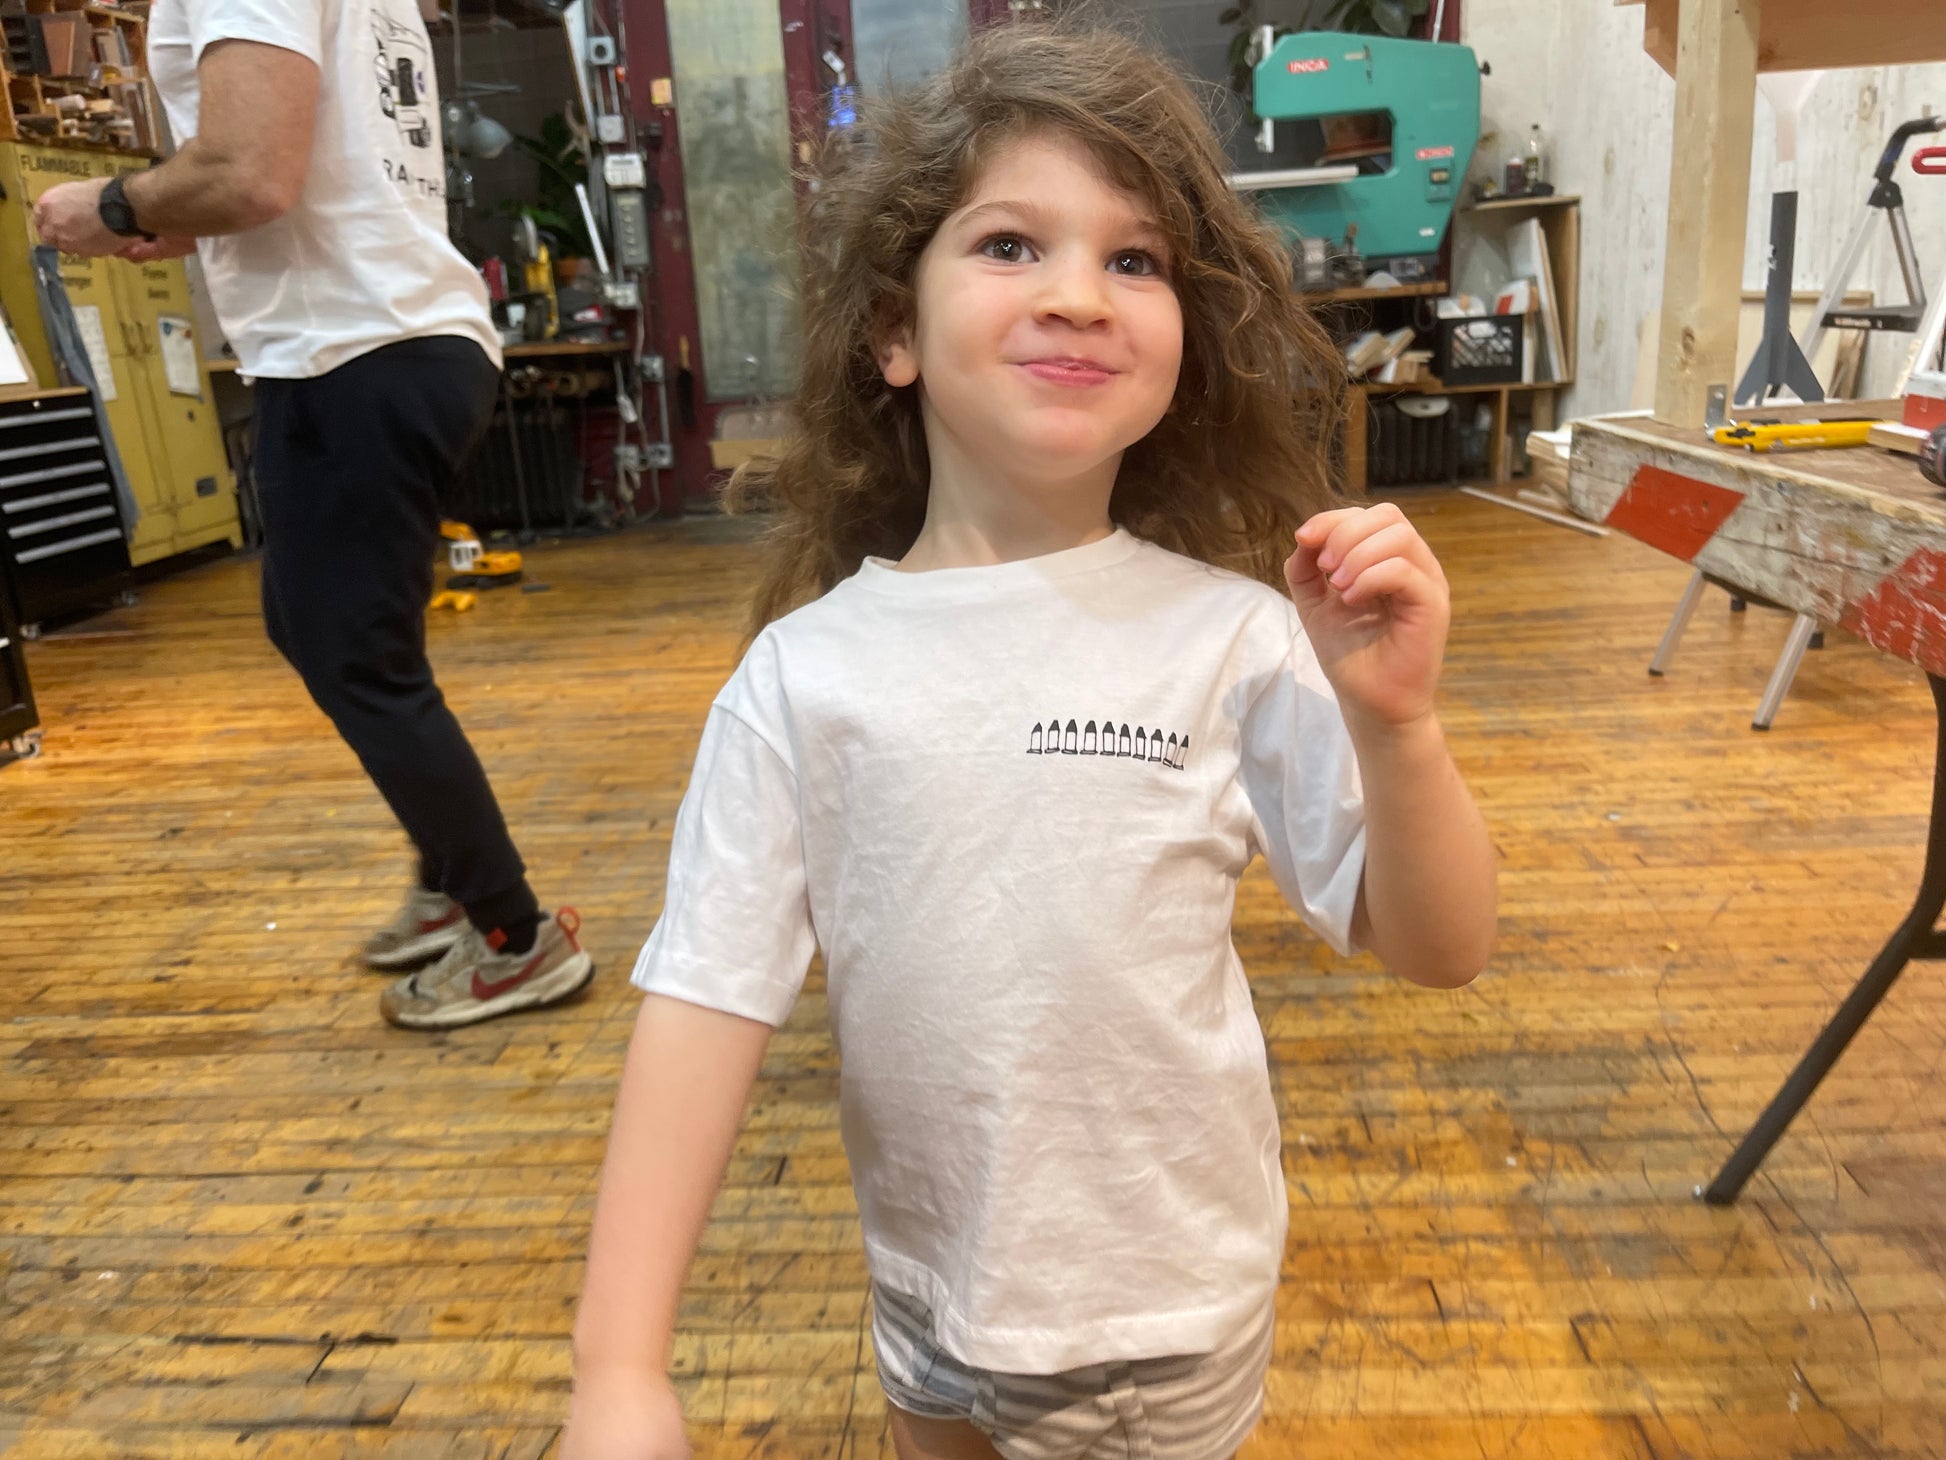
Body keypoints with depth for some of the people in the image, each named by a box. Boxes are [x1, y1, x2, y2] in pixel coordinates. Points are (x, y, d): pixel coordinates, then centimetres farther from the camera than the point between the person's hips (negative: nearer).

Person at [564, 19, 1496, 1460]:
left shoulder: (1233, 638, -16)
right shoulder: (805, 672, -14)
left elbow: (1438, 949, -10)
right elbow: (710, 990, -12)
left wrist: (1393, 723, -28)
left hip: (1173, 1303, -1)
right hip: (928, 1290, 2)